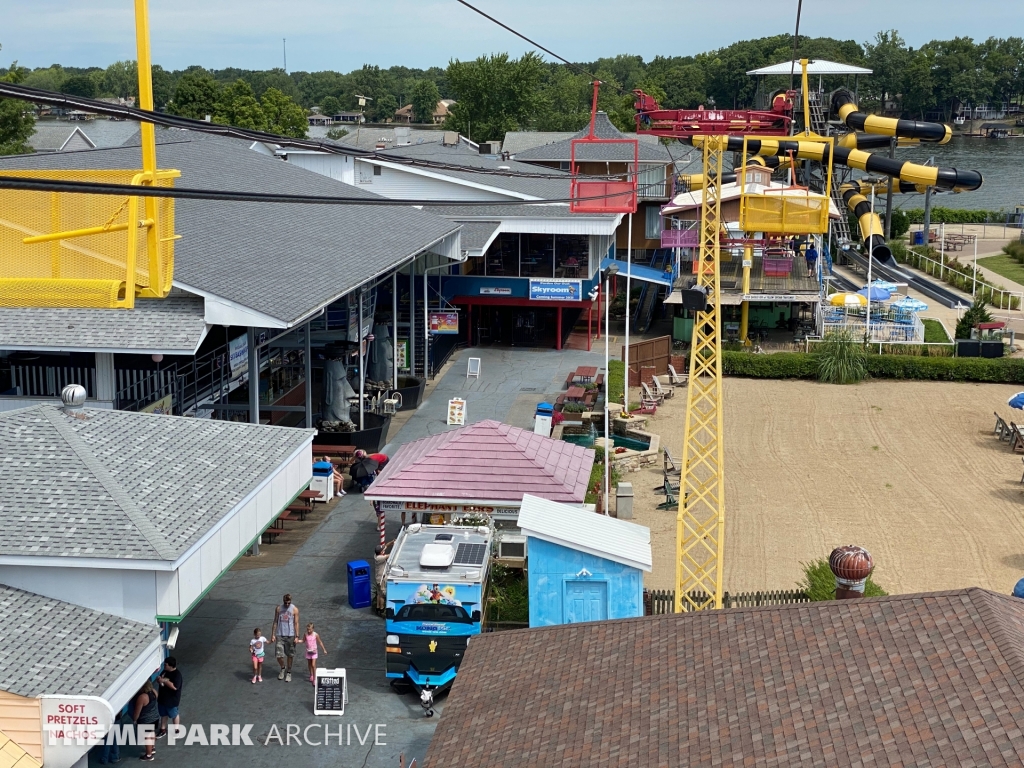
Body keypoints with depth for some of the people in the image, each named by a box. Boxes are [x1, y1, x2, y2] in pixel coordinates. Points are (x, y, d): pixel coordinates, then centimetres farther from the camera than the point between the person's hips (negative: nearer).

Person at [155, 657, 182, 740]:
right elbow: (160, 680, 10)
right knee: (163, 714, 20)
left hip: (172, 700, -7)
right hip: (162, 697, 7)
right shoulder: (165, 671, -2)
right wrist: (159, 680, -14)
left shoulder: (177, 675, -26)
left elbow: (175, 687, -33)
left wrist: (165, 681, -32)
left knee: (174, 715, 13)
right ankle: (163, 730, 36)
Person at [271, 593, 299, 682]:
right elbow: (275, 622, 6)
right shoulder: (278, 609, 2)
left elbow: (296, 623, -4)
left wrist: (297, 636, -9)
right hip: (279, 635, 1)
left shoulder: (294, 610, -4)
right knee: (279, 655, -4)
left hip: (290, 635, -1)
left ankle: (289, 672, 23)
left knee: (290, 655, 7)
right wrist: (273, 634, 2)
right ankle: (283, 668, 24)